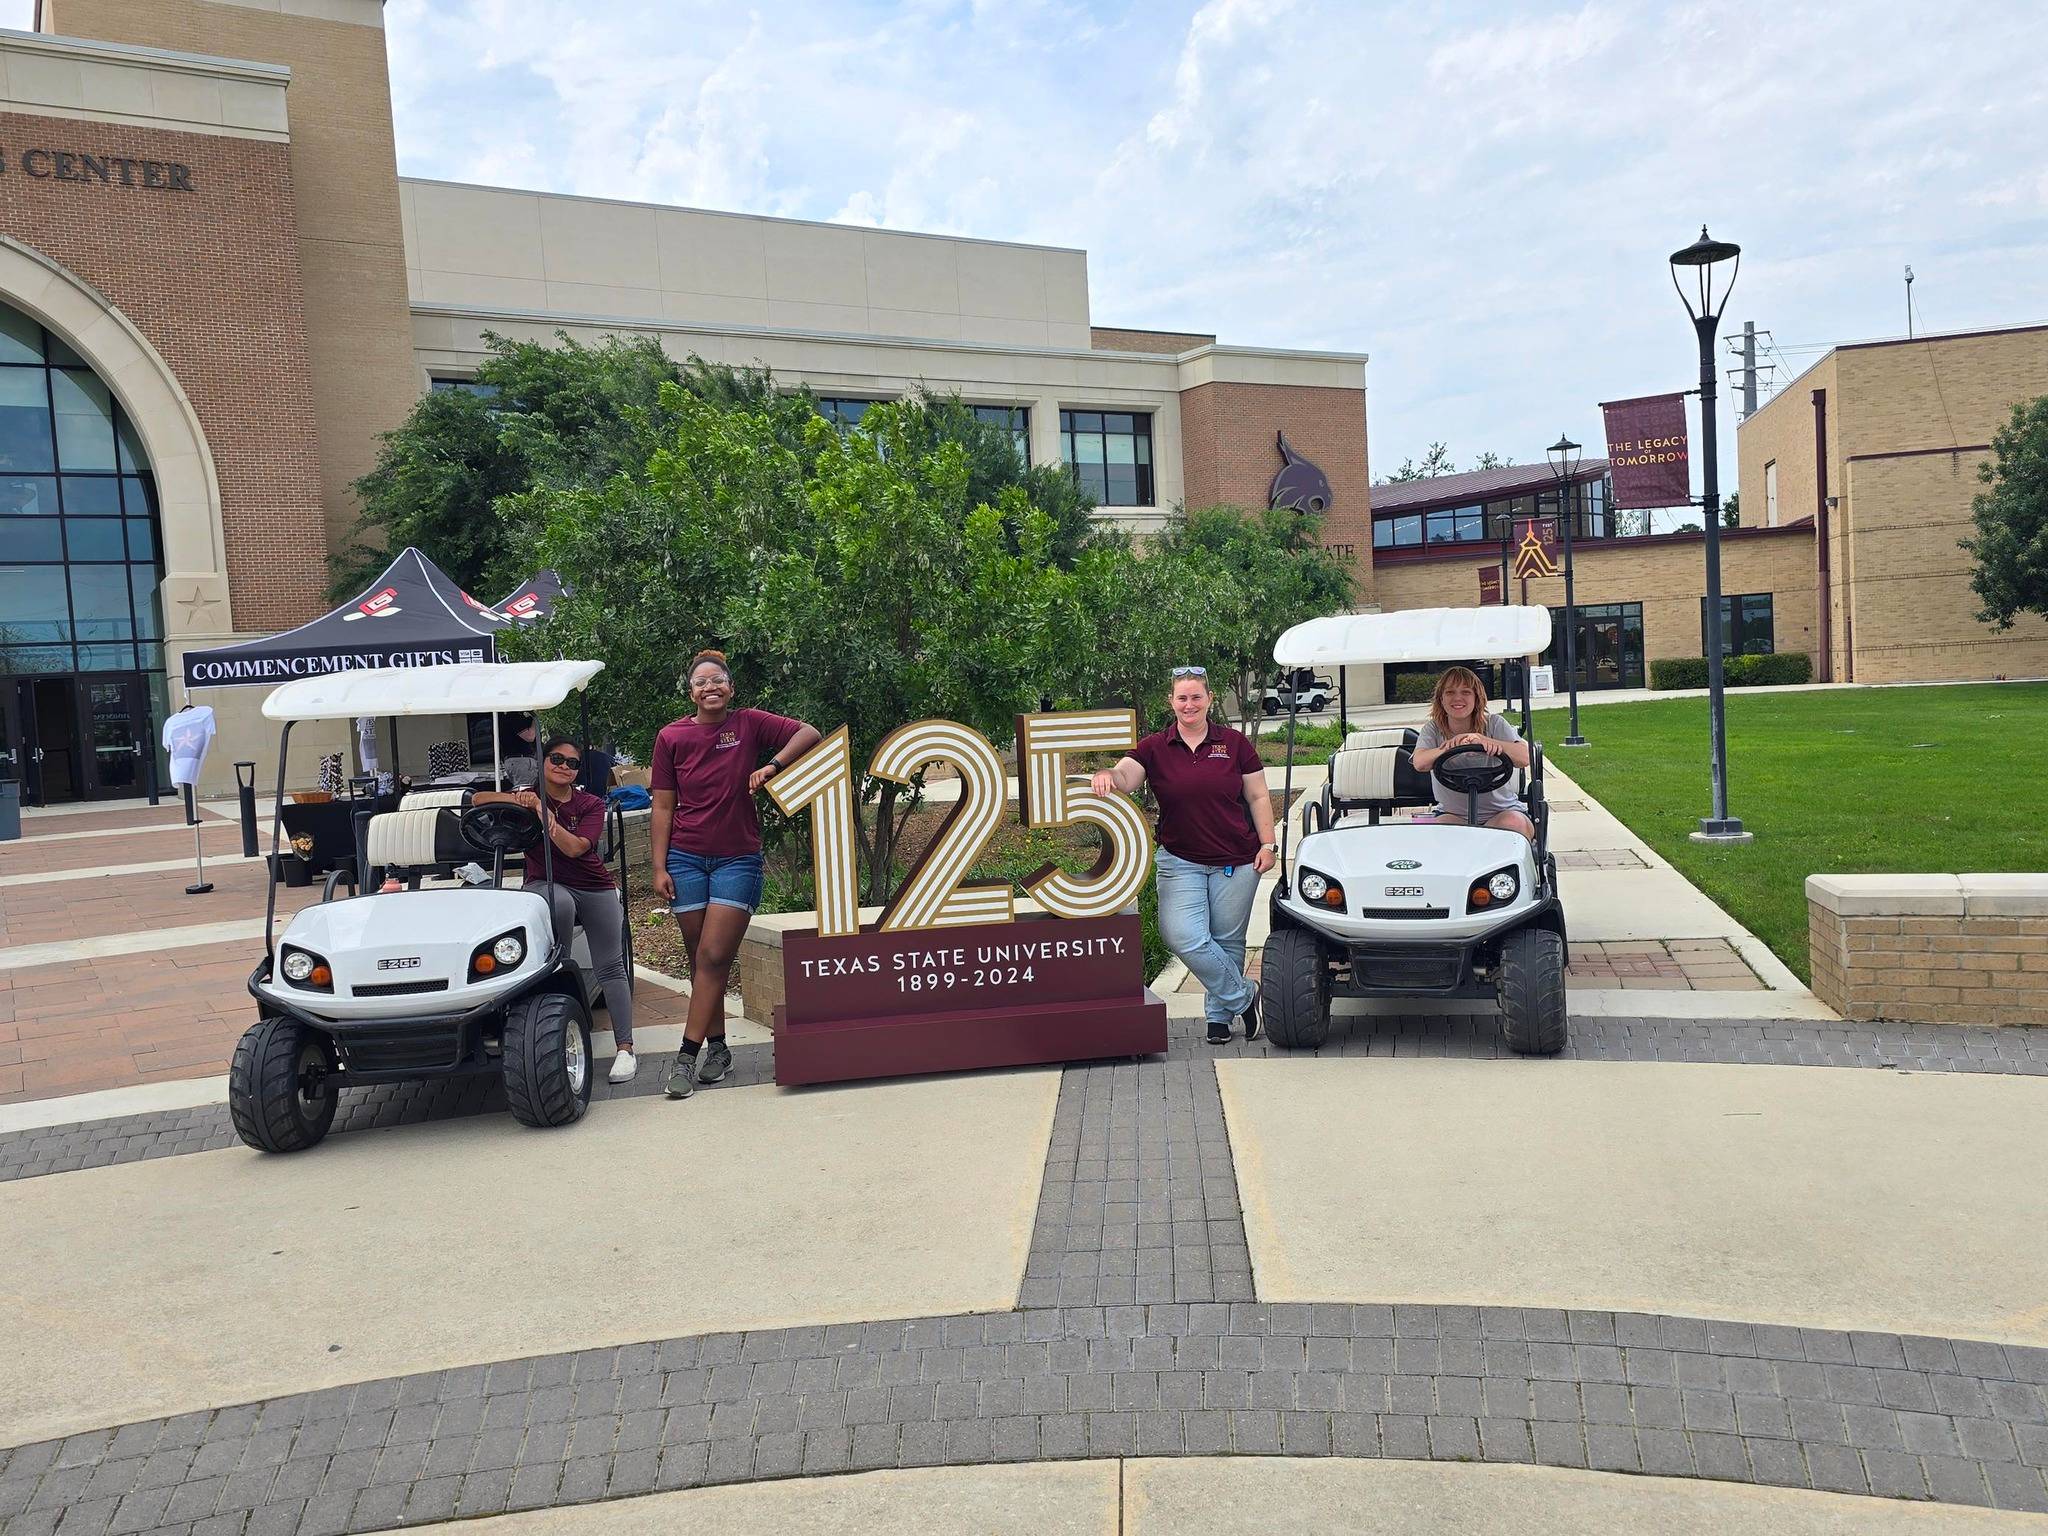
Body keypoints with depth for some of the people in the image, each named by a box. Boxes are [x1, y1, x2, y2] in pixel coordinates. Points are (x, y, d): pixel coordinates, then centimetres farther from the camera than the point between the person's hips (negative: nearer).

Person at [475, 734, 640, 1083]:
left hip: (595, 888, 1)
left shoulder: (590, 804, -1)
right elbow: (477, 800, -10)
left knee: (610, 966, -7)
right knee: (560, 904, -39)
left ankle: (625, 1047, -5)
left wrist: (543, 810, -25)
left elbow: (575, 847, -17)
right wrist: (517, 799, -24)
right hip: (546, 884, -1)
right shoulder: (529, 797, 2)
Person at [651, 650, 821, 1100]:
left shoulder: (749, 724, 0)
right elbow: (663, 807, 4)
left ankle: (688, 1055, -6)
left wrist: (772, 765, -16)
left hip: (738, 859, -2)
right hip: (687, 858, 2)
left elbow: (809, 733, -3)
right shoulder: (671, 737, 2)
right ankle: (717, 1048, 19)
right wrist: (659, 867, -1)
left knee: (713, 958, -9)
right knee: (700, 959, 7)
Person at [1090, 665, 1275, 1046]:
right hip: (1180, 861, 0)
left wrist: (1268, 844, -2)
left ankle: (1219, 1014, 26)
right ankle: (1242, 996, 5)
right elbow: (1124, 779, -15)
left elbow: (1258, 797, 5)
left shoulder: (1235, 743, 1)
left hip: (1235, 862, 0)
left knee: (1227, 941, 7)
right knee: (1184, 936, -15)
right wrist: (1108, 775, -38)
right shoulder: (1154, 748, 1)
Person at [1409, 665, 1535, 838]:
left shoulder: (1494, 723, -2)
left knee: (1514, 824, -31)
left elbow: (1523, 758, -20)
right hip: (1453, 815, 0)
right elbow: (1419, 763, -20)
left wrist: (1480, 739, -33)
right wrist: (1452, 747, -38)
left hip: (1501, 811, 0)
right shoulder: (1433, 729, 1)